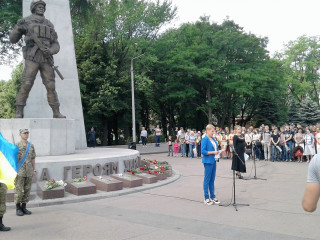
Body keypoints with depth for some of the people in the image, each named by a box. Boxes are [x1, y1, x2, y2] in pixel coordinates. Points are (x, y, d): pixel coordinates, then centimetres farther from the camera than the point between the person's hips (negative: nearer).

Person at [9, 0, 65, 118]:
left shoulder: (50, 25, 19)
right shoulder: (26, 21, 10)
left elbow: (56, 45, 14)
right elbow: (13, 39, 9)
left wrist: (50, 51, -11)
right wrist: (18, 27, -10)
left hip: (46, 59, 3)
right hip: (32, 58, -3)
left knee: (51, 86, -4)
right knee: (26, 85, -12)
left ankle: (57, 113, 0)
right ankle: (19, 113, -8)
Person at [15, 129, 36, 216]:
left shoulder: (31, 146, 8)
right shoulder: (16, 146, -5)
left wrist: (34, 170, 7)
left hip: (29, 172, 4)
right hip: (20, 173, -4)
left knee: (27, 190, 7)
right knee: (18, 191, 0)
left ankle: (24, 207, 17)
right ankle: (18, 208, 10)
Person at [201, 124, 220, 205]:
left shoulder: (214, 139, 13)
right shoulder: (204, 139, -11)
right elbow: (203, 151, -17)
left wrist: (218, 152, 3)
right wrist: (213, 152, -18)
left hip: (213, 161, 8)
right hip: (208, 161, -8)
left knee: (212, 180, 13)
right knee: (207, 180, 0)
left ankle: (212, 196, 21)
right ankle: (206, 198, 8)